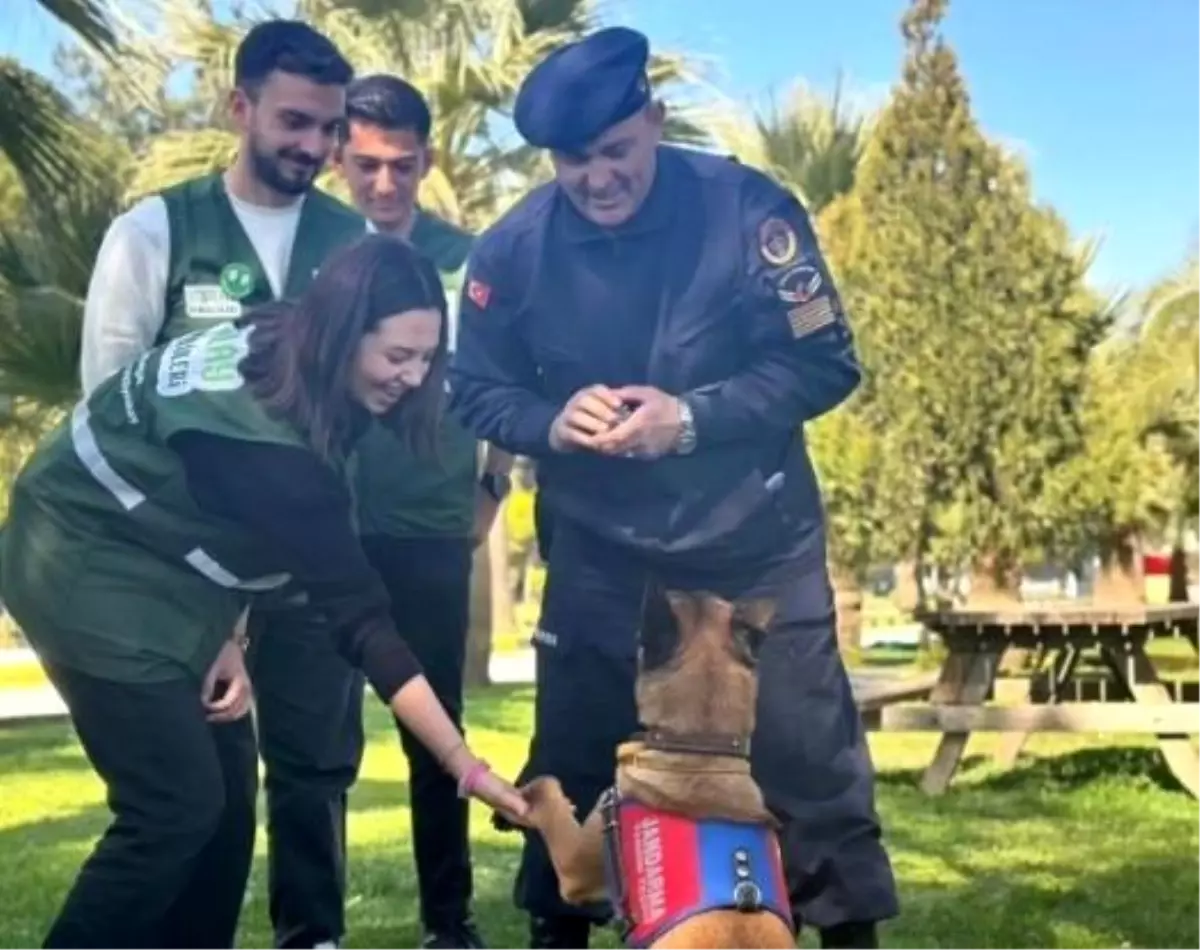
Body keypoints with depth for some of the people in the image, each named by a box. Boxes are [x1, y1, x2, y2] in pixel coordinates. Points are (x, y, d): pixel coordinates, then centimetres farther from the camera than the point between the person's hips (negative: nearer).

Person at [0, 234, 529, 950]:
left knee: (226, 793, 6)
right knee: (178, 805, -10)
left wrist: (223, 635, -9)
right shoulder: (263, 436, -32)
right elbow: (357, 613, -30)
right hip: (86, 567, -8)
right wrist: (465, 766, -27)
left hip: (147, 563, 9)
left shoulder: (278, 354, -7)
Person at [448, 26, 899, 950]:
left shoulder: (746, 207, -17)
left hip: (755, 543, -2)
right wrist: (552, 422, -20)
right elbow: (476, 394, 2)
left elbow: (825, 364, -13)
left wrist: (692, 417, -25)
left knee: (806, 752, 3)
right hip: (601, 553, 2)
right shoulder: (513, 248, -9)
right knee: (571, 759, 11)